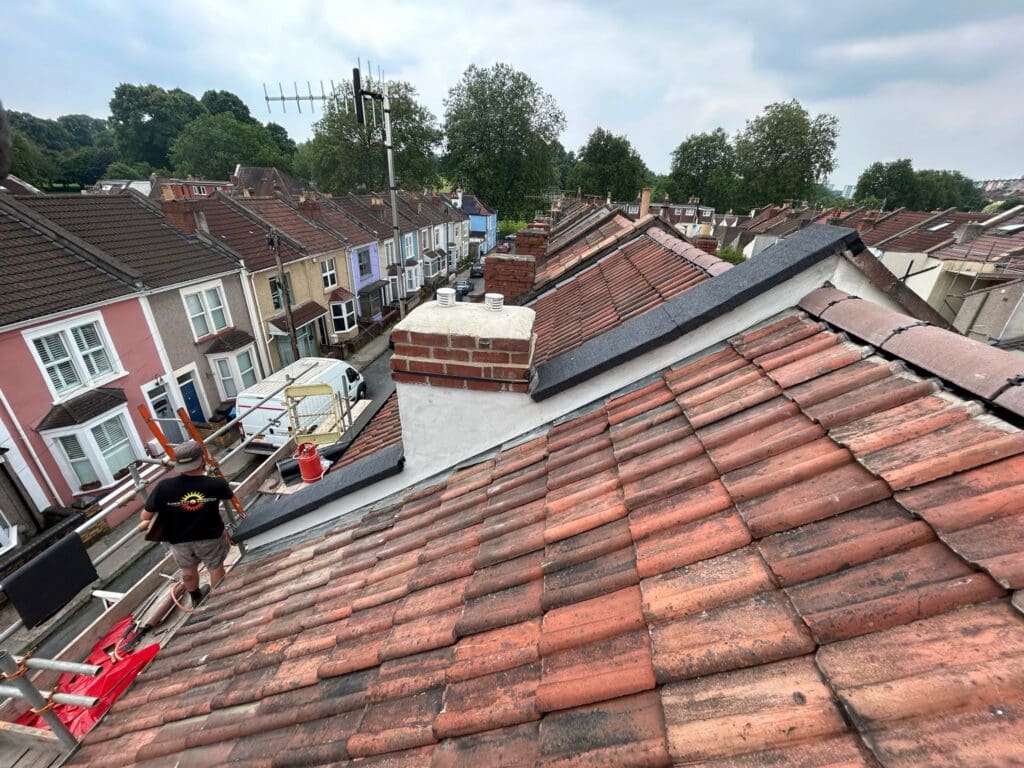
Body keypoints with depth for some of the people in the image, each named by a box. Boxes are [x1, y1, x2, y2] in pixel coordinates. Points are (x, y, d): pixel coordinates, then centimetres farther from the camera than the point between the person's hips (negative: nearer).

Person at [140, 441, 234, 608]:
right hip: (210, 537, -2)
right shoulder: (216, 484, -26)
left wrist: (147, 522, 10)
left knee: (188, 570, 30)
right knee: (216, 567, 24)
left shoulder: (164, 487, -27)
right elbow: (228, 493, -2)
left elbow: (145, 516, -14)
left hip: (179, 541, 2)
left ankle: (196, 599, 54)